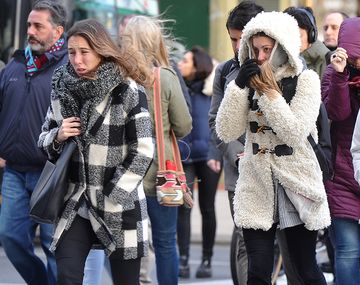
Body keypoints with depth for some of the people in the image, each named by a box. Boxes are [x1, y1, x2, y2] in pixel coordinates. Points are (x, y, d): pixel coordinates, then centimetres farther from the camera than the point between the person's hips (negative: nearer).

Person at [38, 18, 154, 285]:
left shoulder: (129, 92, -10)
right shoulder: (62, 88, 5)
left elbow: (142, 153, -11)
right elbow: (45, 140, 16)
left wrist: (110, 201, -13)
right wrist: (58, 137, -8)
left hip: (120, 207, -4)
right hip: (75, 203, 4)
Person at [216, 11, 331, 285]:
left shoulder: (305, 80, -5)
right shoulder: (250, 80, 6)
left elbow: (295, 134, -17)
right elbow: (226, 132, -3)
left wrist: (269, 91, -18)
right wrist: (239, 87, -12)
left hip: (296, 187, -3)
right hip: (256, 188, 3)